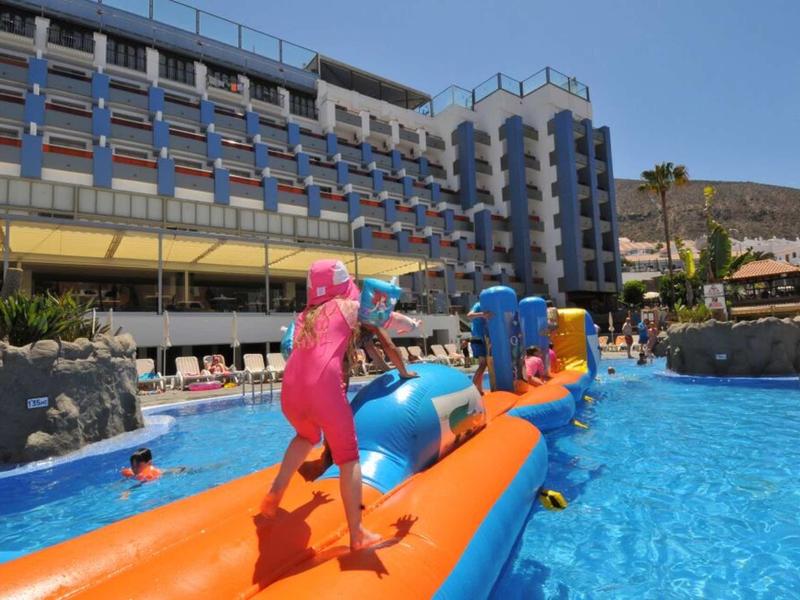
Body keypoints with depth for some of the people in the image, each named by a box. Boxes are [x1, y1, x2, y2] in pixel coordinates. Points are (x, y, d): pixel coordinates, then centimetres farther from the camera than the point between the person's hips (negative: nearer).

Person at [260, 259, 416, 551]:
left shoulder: (305, 316, 26)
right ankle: (357, 534, 8)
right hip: (323, 387, -5)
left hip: (290, 391, 5)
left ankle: (276, 489, 21)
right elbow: (387, 343, 23)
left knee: (307, 436, 34)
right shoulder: (351, 307, 15)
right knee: (348, 456, 11)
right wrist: (403, 372, 39)